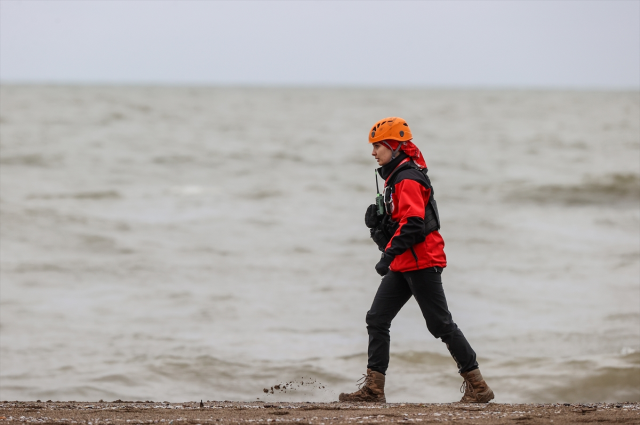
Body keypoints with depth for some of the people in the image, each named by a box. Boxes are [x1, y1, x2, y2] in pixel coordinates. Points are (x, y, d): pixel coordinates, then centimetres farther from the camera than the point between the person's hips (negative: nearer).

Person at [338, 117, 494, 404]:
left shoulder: (408, 178, -15)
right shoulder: (395, 177, 17)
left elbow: (413, 222, -26)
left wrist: (389, 254, -28)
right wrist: (377, 219, 12)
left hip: (421, 262, -10)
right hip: (403, 265, 10)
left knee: (440, 324, -5)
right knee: (377, 319, 4)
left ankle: (478, 387, 2)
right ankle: (373, 388, 2)